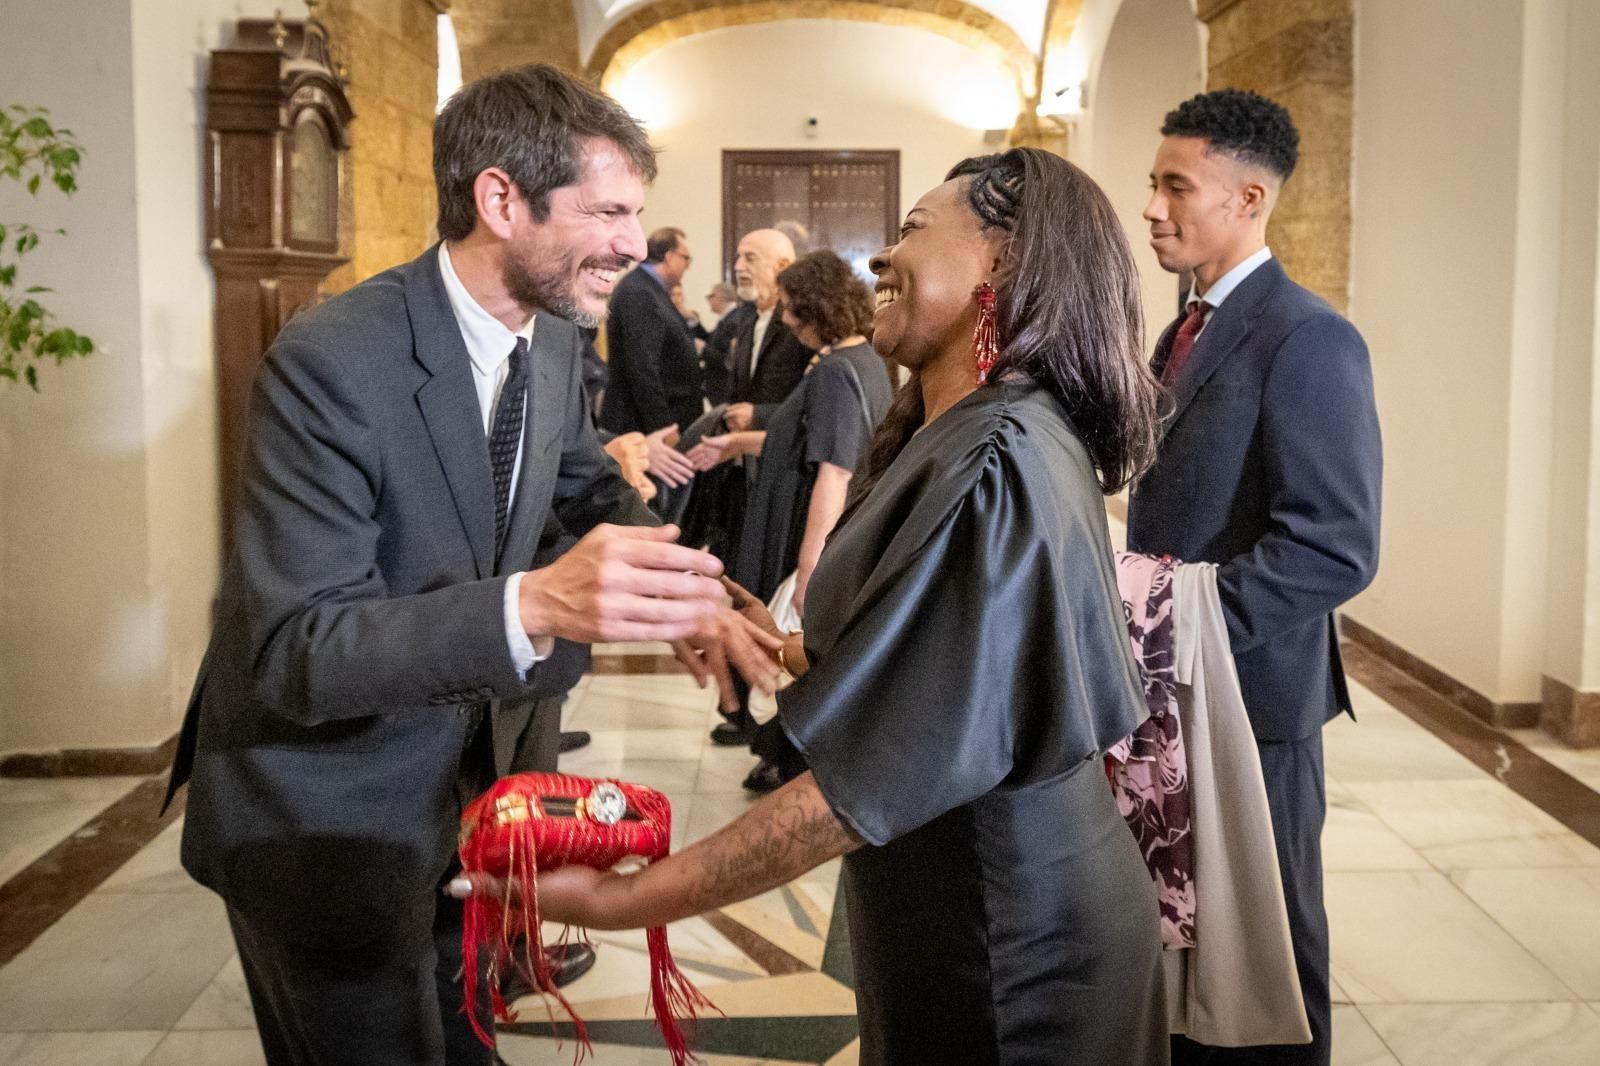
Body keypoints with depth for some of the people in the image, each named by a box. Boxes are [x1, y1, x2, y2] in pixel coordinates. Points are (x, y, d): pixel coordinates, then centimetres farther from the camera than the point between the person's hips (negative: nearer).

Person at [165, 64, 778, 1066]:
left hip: (449, 786, 7)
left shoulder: (554, 340, -4)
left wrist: (684, 591, -7)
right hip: (319, 819, -6)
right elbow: (294, 652, -29)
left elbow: (592, 487, 14)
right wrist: (531, 605, -44)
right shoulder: (330, 362, -27)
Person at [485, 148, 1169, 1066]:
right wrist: (796, 654, 13)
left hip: (1005, 952, -8)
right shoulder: (981, 437, 4)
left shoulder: (995, 471, -27)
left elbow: (867, 777, -29)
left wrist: (622, 900, -25)